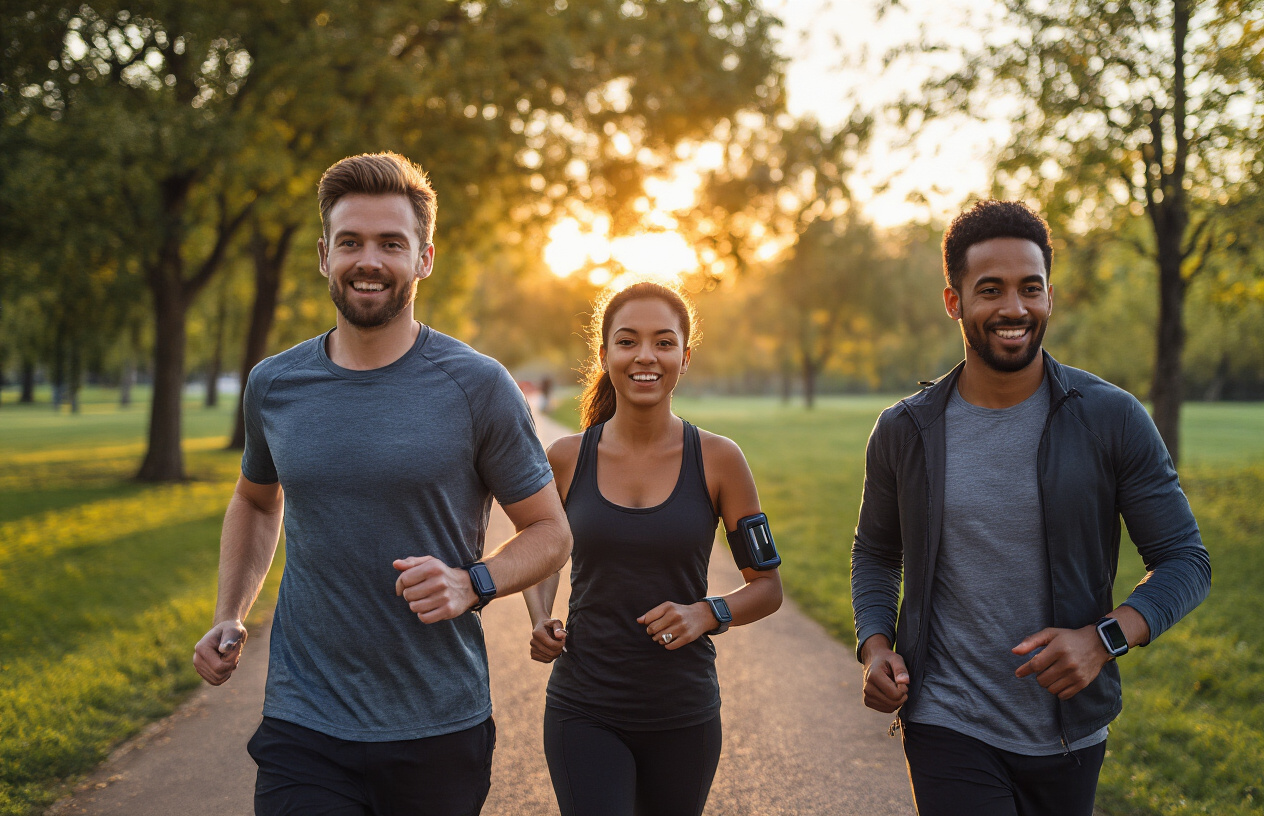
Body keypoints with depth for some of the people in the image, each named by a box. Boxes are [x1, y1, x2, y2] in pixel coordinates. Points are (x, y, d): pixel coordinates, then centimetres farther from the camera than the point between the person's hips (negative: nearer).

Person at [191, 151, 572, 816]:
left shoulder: (477, 387, -7)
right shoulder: (273, 386, 3)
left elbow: (549, 530, 0)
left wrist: (473, 583, -19)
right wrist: (229, 616, 8)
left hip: (440, 732, -1)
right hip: (303, 727, 2)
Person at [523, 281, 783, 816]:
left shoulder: (717, 460, -4)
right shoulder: (567, 459, -2)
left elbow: (768, 587, 3)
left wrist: (708, 613, -16)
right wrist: (541, 622, -2)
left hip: (683, 716, 1)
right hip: (583, 712, 0)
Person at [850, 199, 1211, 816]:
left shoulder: (1112, 419, -5)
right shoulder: (904, 433, -1)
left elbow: (1184, 559, -3)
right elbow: (876, 553, 14)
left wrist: (1105, 637, -20)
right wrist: (874, 645, -4)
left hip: (1069, 733, 1)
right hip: (947, 726, -1)